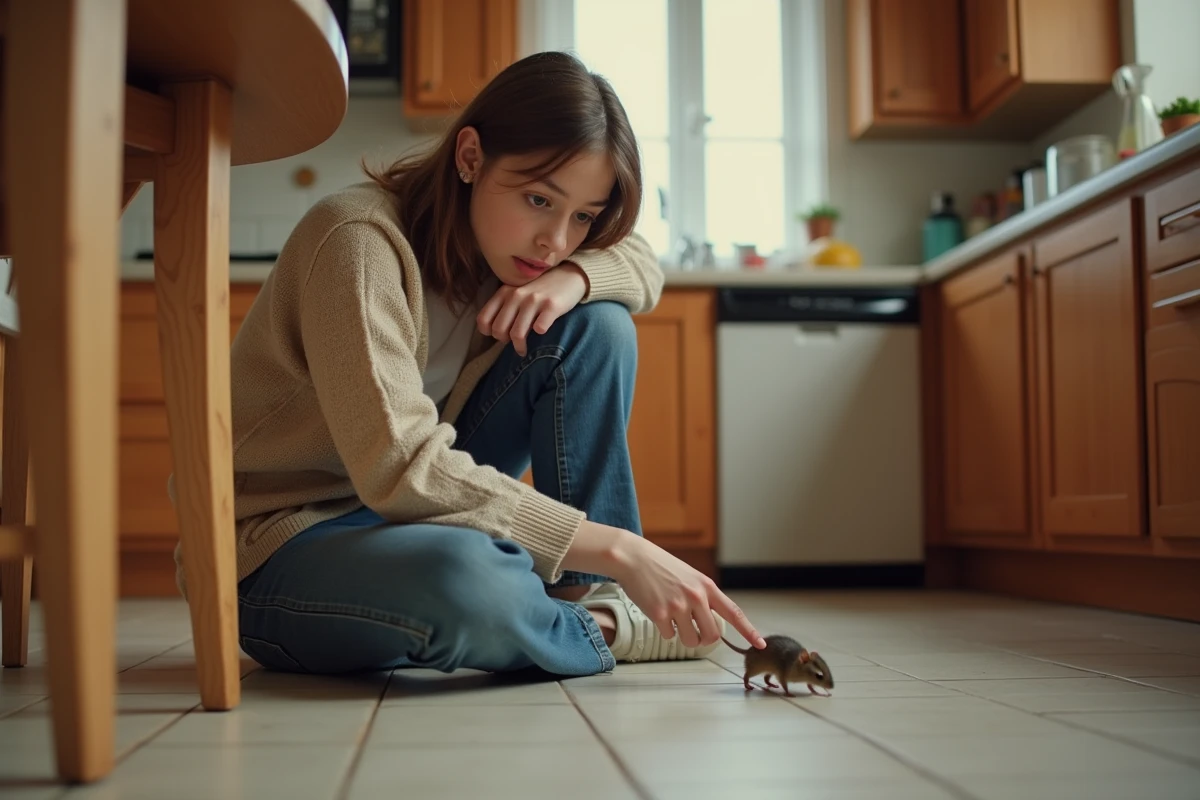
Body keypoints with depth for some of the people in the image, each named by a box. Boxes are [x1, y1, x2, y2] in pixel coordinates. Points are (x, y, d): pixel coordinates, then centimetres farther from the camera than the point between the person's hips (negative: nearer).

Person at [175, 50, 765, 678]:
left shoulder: (498, 230, -1)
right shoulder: (360, 238, -25)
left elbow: (643, 267, 6)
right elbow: (401, 469, -33)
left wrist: (573, 276, -19)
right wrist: (615, 546, -33)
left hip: (416, 509, 7)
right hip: (275, 542, -7)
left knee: (599, 325, -6)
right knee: (462, 576, -42)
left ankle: (588, 593, -6)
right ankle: (606, 630, -10)